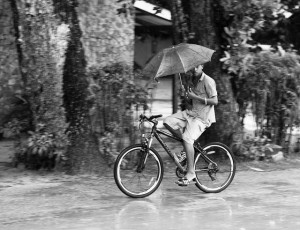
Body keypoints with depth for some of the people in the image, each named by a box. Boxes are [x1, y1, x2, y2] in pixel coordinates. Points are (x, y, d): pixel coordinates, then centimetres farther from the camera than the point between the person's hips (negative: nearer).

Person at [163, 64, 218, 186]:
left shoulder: (208, 81, -13)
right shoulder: (193, 80, 12)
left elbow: (214, 101, -18)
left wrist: (195, 96, -19)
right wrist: (186, 92, 1)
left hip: (202, 116, -8)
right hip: (191, 112, 8)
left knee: (187, 138, -25)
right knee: (168, 121, -7)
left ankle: (190, 172, -19)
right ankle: (188, 146, 4)